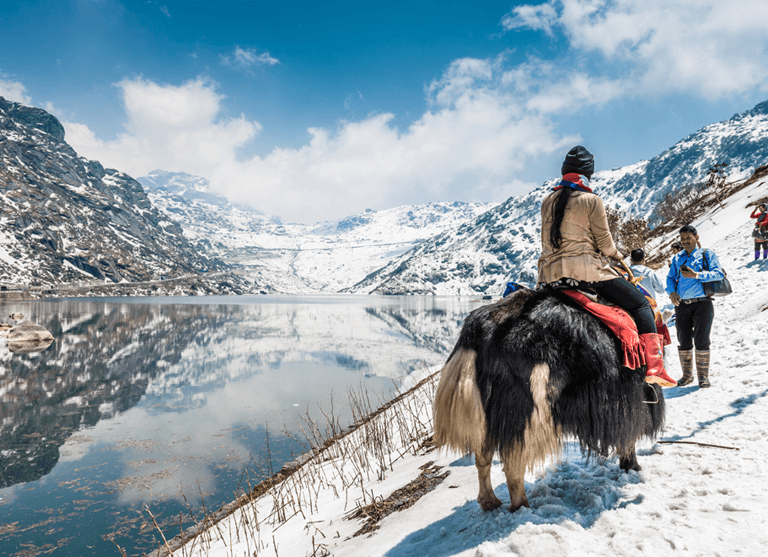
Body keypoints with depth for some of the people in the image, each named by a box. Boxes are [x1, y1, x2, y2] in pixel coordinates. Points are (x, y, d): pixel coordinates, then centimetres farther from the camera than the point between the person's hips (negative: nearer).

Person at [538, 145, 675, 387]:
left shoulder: (547, 201, 12)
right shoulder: (592, 201, -3)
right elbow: (604, 244, 0)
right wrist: (617, 256, 20)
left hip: (549, 274, 5)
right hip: (587, 269, -5)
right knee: (641, 305, 8)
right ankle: (654, 365, 0)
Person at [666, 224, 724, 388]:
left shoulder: (707, 254, 4)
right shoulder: (677, 258, 16)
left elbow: (718, 274, -7)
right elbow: (670, 278, 14)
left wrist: (696, 275, -20)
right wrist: (671, 292, -6)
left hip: (702, 303, -3)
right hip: (682, 305, 4)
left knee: (701, 341, -4)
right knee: (683, 342, 6)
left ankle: (703, 376, 7)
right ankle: (687, 375, 19)